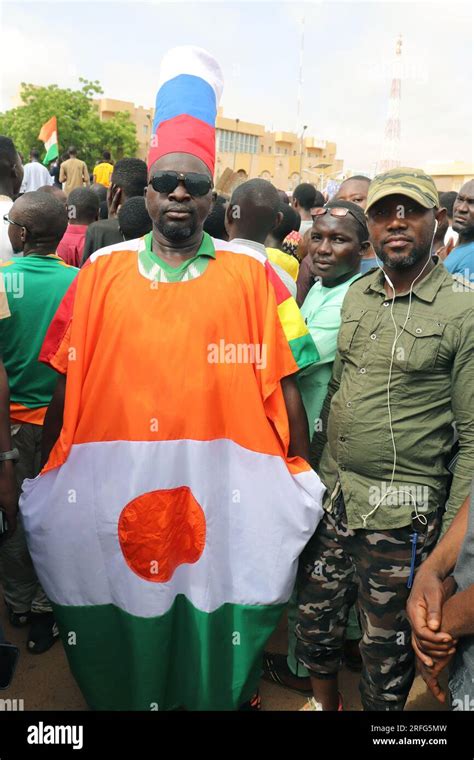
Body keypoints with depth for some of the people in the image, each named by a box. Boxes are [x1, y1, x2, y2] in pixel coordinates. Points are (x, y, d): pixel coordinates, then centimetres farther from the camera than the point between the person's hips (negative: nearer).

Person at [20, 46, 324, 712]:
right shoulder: (101, 273, 3)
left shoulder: (253, 275, -1)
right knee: (120, 657, 19)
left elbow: (282, 386, -1)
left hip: (222, 496, -1)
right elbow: (68, 386, 6)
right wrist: (48, 478, 8)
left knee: (215, 651, 16)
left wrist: (302, 484, -2)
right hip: (112, 492, 2)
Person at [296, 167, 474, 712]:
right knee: (315, 616, 20)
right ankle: (323, 700, 47)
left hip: (399, 511, -5)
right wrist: (316, 472, 12)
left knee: (386, 645, 13)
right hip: (330, 494, 5)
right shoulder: (355, 295, 6)